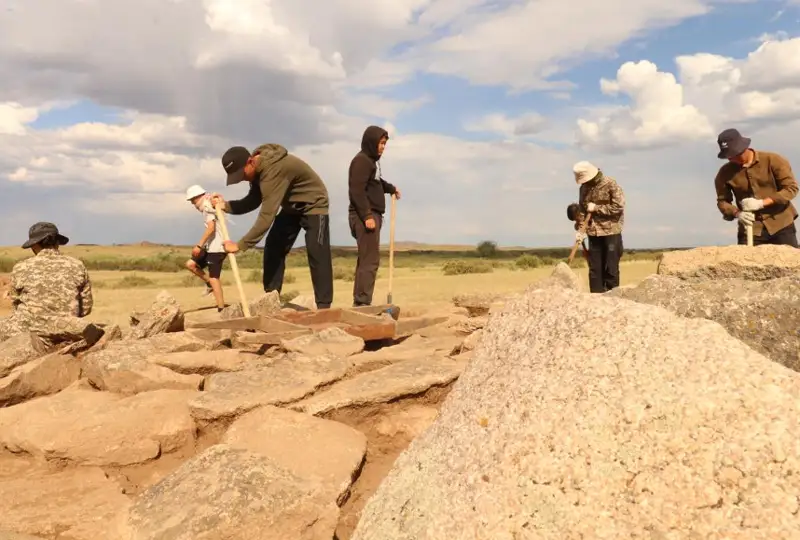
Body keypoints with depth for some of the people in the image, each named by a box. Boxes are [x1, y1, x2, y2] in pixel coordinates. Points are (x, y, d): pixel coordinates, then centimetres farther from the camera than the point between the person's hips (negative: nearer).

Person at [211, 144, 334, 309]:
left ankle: (324, 307, -11)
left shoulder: (273, 170, -37)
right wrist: (225, 205, -16)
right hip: (291, 207, 9)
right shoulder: (258, 169, -7)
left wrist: (240, 245, -37)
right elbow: (253, 201, 1)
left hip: (313, 205, -9)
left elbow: (267, 215, -40)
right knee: (273, 248, 3)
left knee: (317, 255, -15)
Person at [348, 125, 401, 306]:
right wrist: (367, 216, -24)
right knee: (370, 260, -12)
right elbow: (357, 191, -20)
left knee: (365, 259, 10)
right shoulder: (361, 160, -11)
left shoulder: (373, 160, 19)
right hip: (364, 216, -10)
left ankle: (359, 302, 14)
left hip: (372, 215, 10)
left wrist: (390, 188, 37)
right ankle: (362, 302, -11)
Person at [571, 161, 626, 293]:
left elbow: (618, 207, -16)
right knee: (594, 269, 5)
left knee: (611, 268, 0)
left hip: (611, 232, -5)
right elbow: (581, 210, 10)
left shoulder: (611, 184, -9)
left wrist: (596, 208, -15)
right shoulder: (584, 188, 7)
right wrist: (580, 230, -1)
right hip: (593, 233, 5)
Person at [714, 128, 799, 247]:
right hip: (750, 229, 1)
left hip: (781, 226, -1)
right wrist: (737, 213, -18)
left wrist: (762, 203, -21)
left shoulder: (773, 160, -6)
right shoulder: (725, 173, -2)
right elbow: (722, 200, 3)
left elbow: (791, 187, -8)